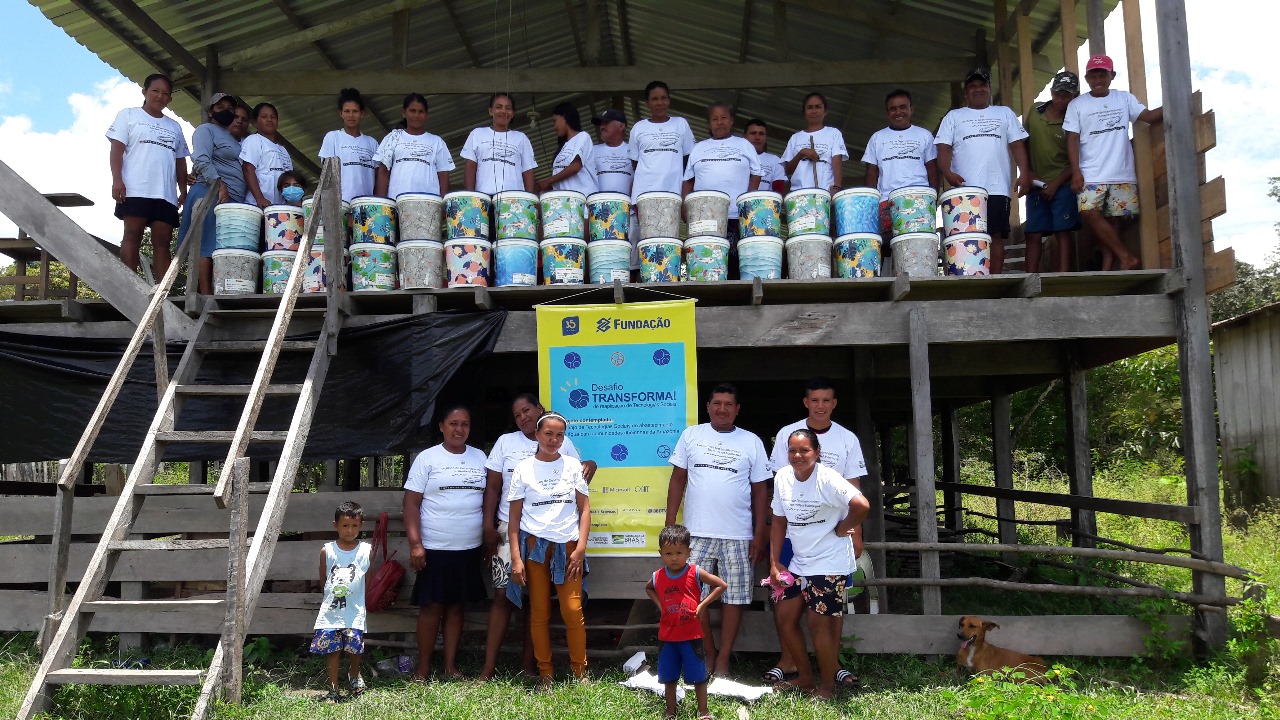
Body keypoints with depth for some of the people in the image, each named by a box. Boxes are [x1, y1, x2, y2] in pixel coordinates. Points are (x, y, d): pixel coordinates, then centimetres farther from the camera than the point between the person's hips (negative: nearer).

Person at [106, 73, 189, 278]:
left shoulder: (174, 127, 25)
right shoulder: (129, 115, 13)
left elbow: (180, 161, 22)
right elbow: (117, 149, 2)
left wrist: (183, 190, 10)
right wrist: (117, 180, -11)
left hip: (166, 193, 4)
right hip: (136, 190, -4)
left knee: (162, 242, -3)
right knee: (132, 237, -9)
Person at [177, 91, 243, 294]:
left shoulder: (233, 139, 30)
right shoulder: (206, 130, 7)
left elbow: (242, 169, 30)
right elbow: (201, 160, -10)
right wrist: (219, 185, -21)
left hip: (234, 200, 7)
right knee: (208, 246, -12)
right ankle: (206, 294, -17)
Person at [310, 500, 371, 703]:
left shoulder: (366, 550, 0)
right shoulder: (327, 551, 1)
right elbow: (323, 579, 14)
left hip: (355, 610, -1)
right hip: (330, 610, 1)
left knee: (354, 647, 1)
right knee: (331, 649, 2)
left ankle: (354, 675, 32)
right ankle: (334, 689, 14)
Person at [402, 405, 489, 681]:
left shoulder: (479, 457, 9)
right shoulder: (427, 458, -4)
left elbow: (488, 498, 15)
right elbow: (411, 503, -7)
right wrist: (415, 544, -15)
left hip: (469, 549, 4)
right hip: (434, 549, -4)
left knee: (456, 605, 10)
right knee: (432, 606, 1)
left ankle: (451, 666, 19)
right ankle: (423, 668, 13)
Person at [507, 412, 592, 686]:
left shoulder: (572, 465, 6)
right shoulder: (524, 469, 3)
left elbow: (584, 509, 7)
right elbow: (514, 517, 3)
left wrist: (580, 548, -3)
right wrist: (516, 558, -4)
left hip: (567, 546, 0)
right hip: (534, 546, 0)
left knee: (573, 610, -4)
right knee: (539, 612, 4)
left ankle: (580, 671, 11)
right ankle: (544, 673, 16)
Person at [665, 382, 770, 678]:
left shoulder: (752, 442, 5)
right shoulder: (691, 435, 6)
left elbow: (759, 491, 6)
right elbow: (678, 480, 8)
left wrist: (760, 534, 1)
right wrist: (670, 523, 1)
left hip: (738, 535, 0)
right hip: (696, 532, 0)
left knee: (733, 597, 3)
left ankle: (723, 660, 15)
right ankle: (707, 653, 21)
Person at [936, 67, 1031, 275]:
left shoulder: (1005, 113, 20)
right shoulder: (953, 116, 16)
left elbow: (1018, 144, 14)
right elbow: (943, 148, 4)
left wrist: (1024, 173, -2)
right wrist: (947, 172, -16)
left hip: (997, 189, 1)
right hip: (965, 190, -1)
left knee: (996, 236, -3)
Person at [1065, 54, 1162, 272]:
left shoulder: (1124, 98, 10)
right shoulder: (1077, 105, 4)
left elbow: (1149, 116, 5)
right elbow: (1072, 139, -1)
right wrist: (1076, 171, -9)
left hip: (1122, 173, 1)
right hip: (1091, 174, -1)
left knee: (1113, 218, 0)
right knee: (1090, 213, -16)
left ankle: (1107, 267, 2)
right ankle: (1126, 257, -9)